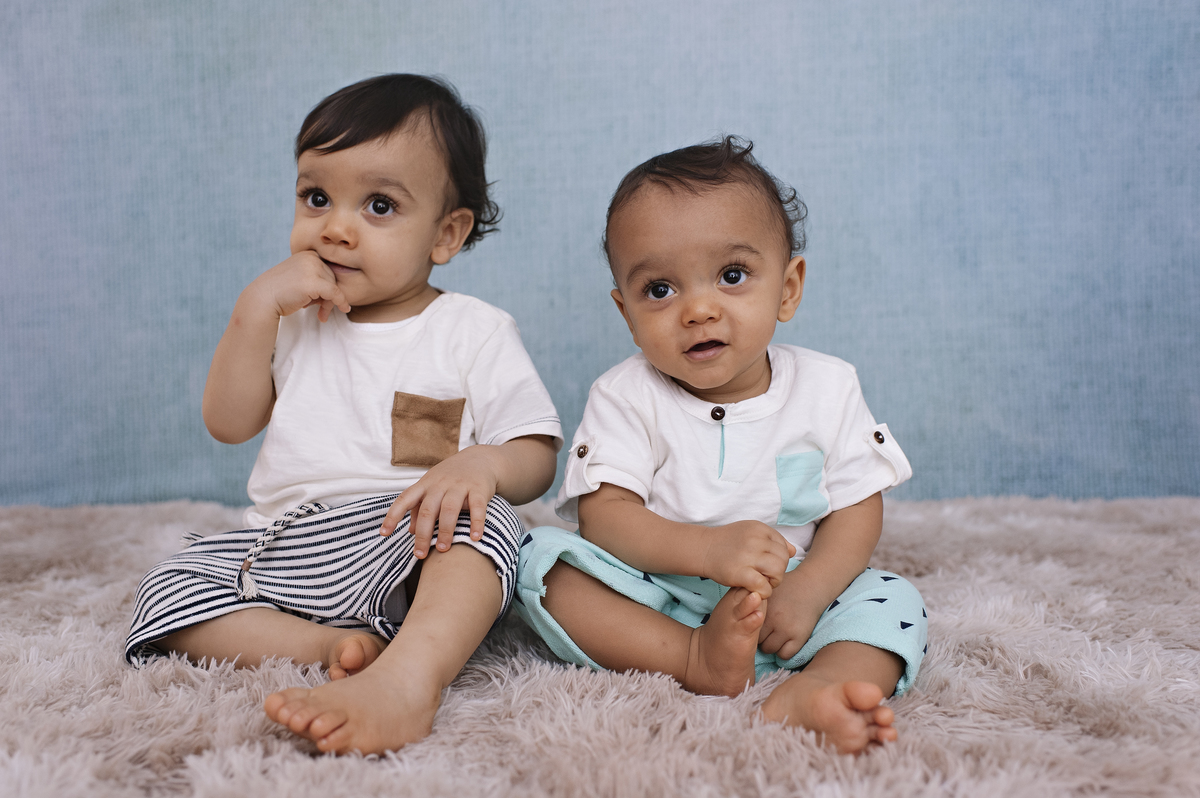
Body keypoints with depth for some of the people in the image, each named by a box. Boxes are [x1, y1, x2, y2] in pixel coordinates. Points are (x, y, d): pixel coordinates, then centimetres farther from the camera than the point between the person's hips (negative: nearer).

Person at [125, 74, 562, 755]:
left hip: (410, 552, -4)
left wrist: (482, 462, -26)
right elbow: (228, 423, 7)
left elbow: (537, 454, -1)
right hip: (285, 548, 4)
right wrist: (258, 306, -4)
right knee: (167, 593, -15)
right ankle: (336, 648, -27)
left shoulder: (476, 332, 1)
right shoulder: (295, 321, 13)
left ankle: (409, 677, -52)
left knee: (481, 516, -33)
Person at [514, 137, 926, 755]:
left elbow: (857, 508, -1)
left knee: (893, 601, -19)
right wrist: (708, 549, -32)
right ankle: (696, 664, -34)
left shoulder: (827, 388, -2)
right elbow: (603, 517, -15)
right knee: (542, 555, -23)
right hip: (651, 600, -1)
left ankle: (811, 691, -47)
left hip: (783, 606, 2)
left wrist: (806, 592, -20)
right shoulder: (625, 397, -6)